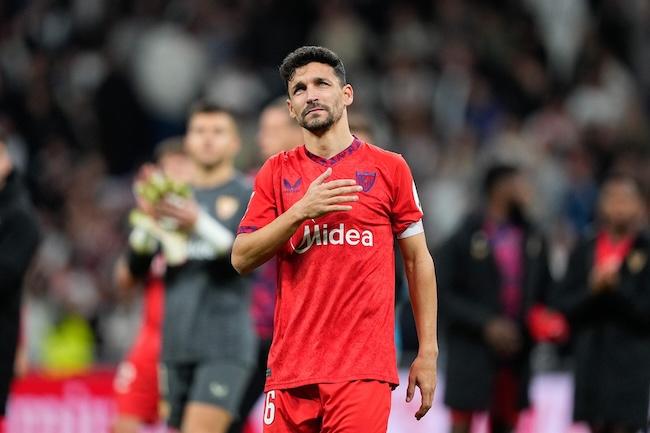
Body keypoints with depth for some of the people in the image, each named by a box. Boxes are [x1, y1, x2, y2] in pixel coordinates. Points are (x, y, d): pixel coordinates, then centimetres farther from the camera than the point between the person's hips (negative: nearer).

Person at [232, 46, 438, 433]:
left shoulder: (390, 168, 6)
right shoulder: (276, 172, 11)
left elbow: (418, 260, 9)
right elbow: (242, 259, 3)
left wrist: (428, 352, 3)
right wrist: (300, 211, -11)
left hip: (363, 369, -2)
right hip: (291, 369, 2)